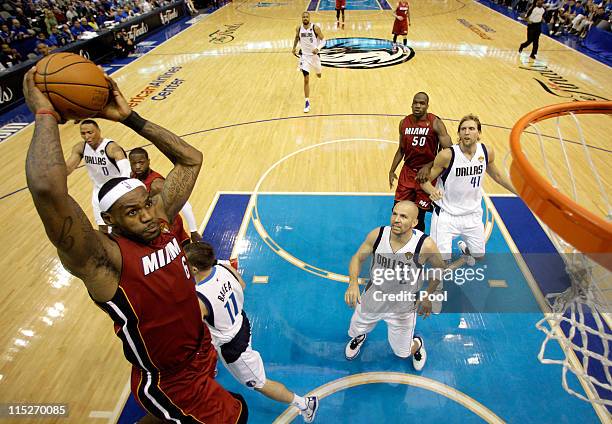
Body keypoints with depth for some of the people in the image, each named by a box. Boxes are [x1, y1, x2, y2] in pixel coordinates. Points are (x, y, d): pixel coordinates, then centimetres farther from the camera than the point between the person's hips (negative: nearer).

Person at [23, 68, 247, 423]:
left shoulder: (160, 219, -10)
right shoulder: (102, 259, -28)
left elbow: (191, 159, -6)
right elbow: (48, 188, -47)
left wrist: (130, 118, -13)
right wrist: (46, 114, -32)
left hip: (202, 352, 6)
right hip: (169, 383, -6)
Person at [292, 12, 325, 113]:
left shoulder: (315, 28, -13)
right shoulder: (299, 29, -5)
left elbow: (323, 40, -9)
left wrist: (318, 48, -25)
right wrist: (294, 47, 12)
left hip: (314, 54, 1)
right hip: (304, 55, 0)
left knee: (318, 75, 24)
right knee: (306, 80, -12)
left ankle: (317, 71, 67)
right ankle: (307, 102, -8)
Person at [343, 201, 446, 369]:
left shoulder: (425, 245, -29)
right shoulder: (377, 235, -23)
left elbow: (440, 268, -7)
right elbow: (358, 258, -8)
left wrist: (427, 296, -6)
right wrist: (353, 282, -25)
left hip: (403, 307, -2)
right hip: (373, 298, 2)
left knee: (403, 352, 16)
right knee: (356, 332, 24)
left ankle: (417, 344, 54)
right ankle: (359, 337, 64)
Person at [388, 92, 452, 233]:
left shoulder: (435, 123, -12)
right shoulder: (404, 123, 3)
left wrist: (428, 166, -26)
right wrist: (392, 170, 9)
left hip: (426, 174, -4)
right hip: (407, 171, 4)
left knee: (420, 213, 5)